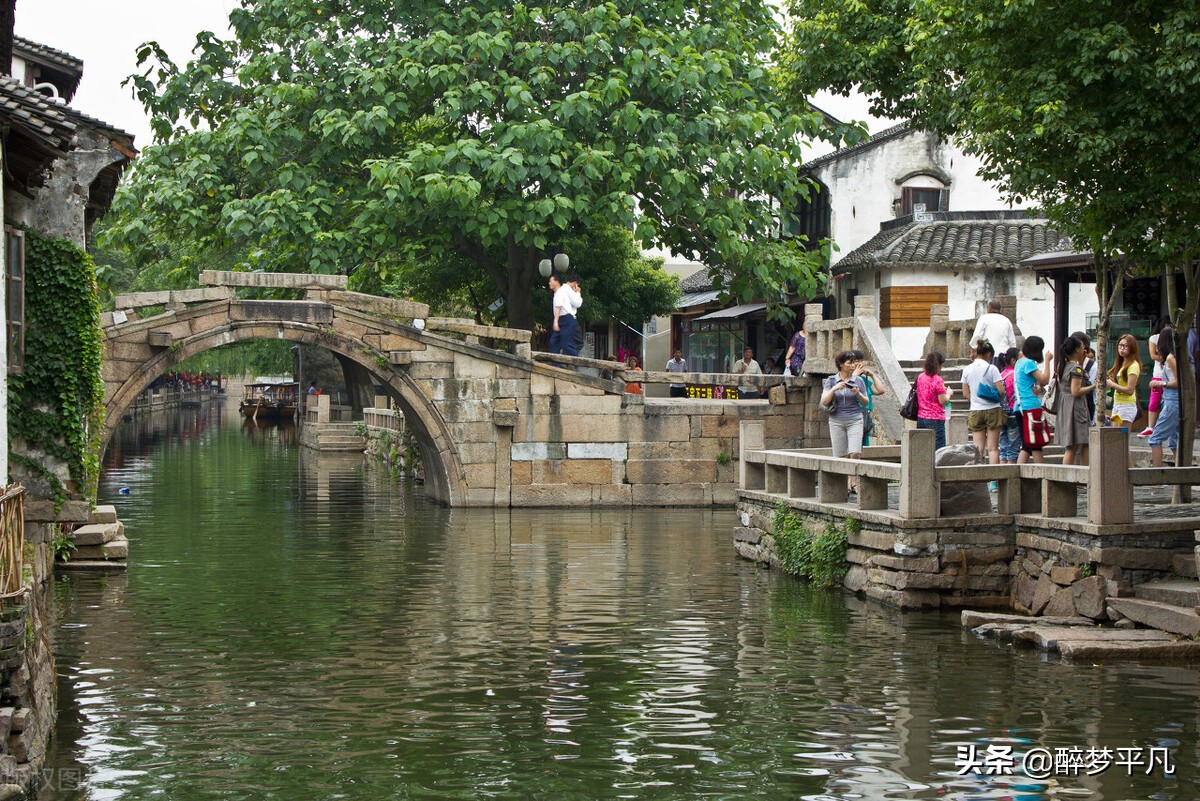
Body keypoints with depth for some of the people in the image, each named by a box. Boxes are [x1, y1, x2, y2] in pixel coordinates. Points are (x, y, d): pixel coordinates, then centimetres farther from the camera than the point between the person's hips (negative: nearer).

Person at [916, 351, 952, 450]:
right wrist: (948, 393, 6)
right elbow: (943, 401, -13)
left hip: (921, 418, 7)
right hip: (935, 419, -7)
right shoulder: (937, 380, -14)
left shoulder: (920, 377, 6)